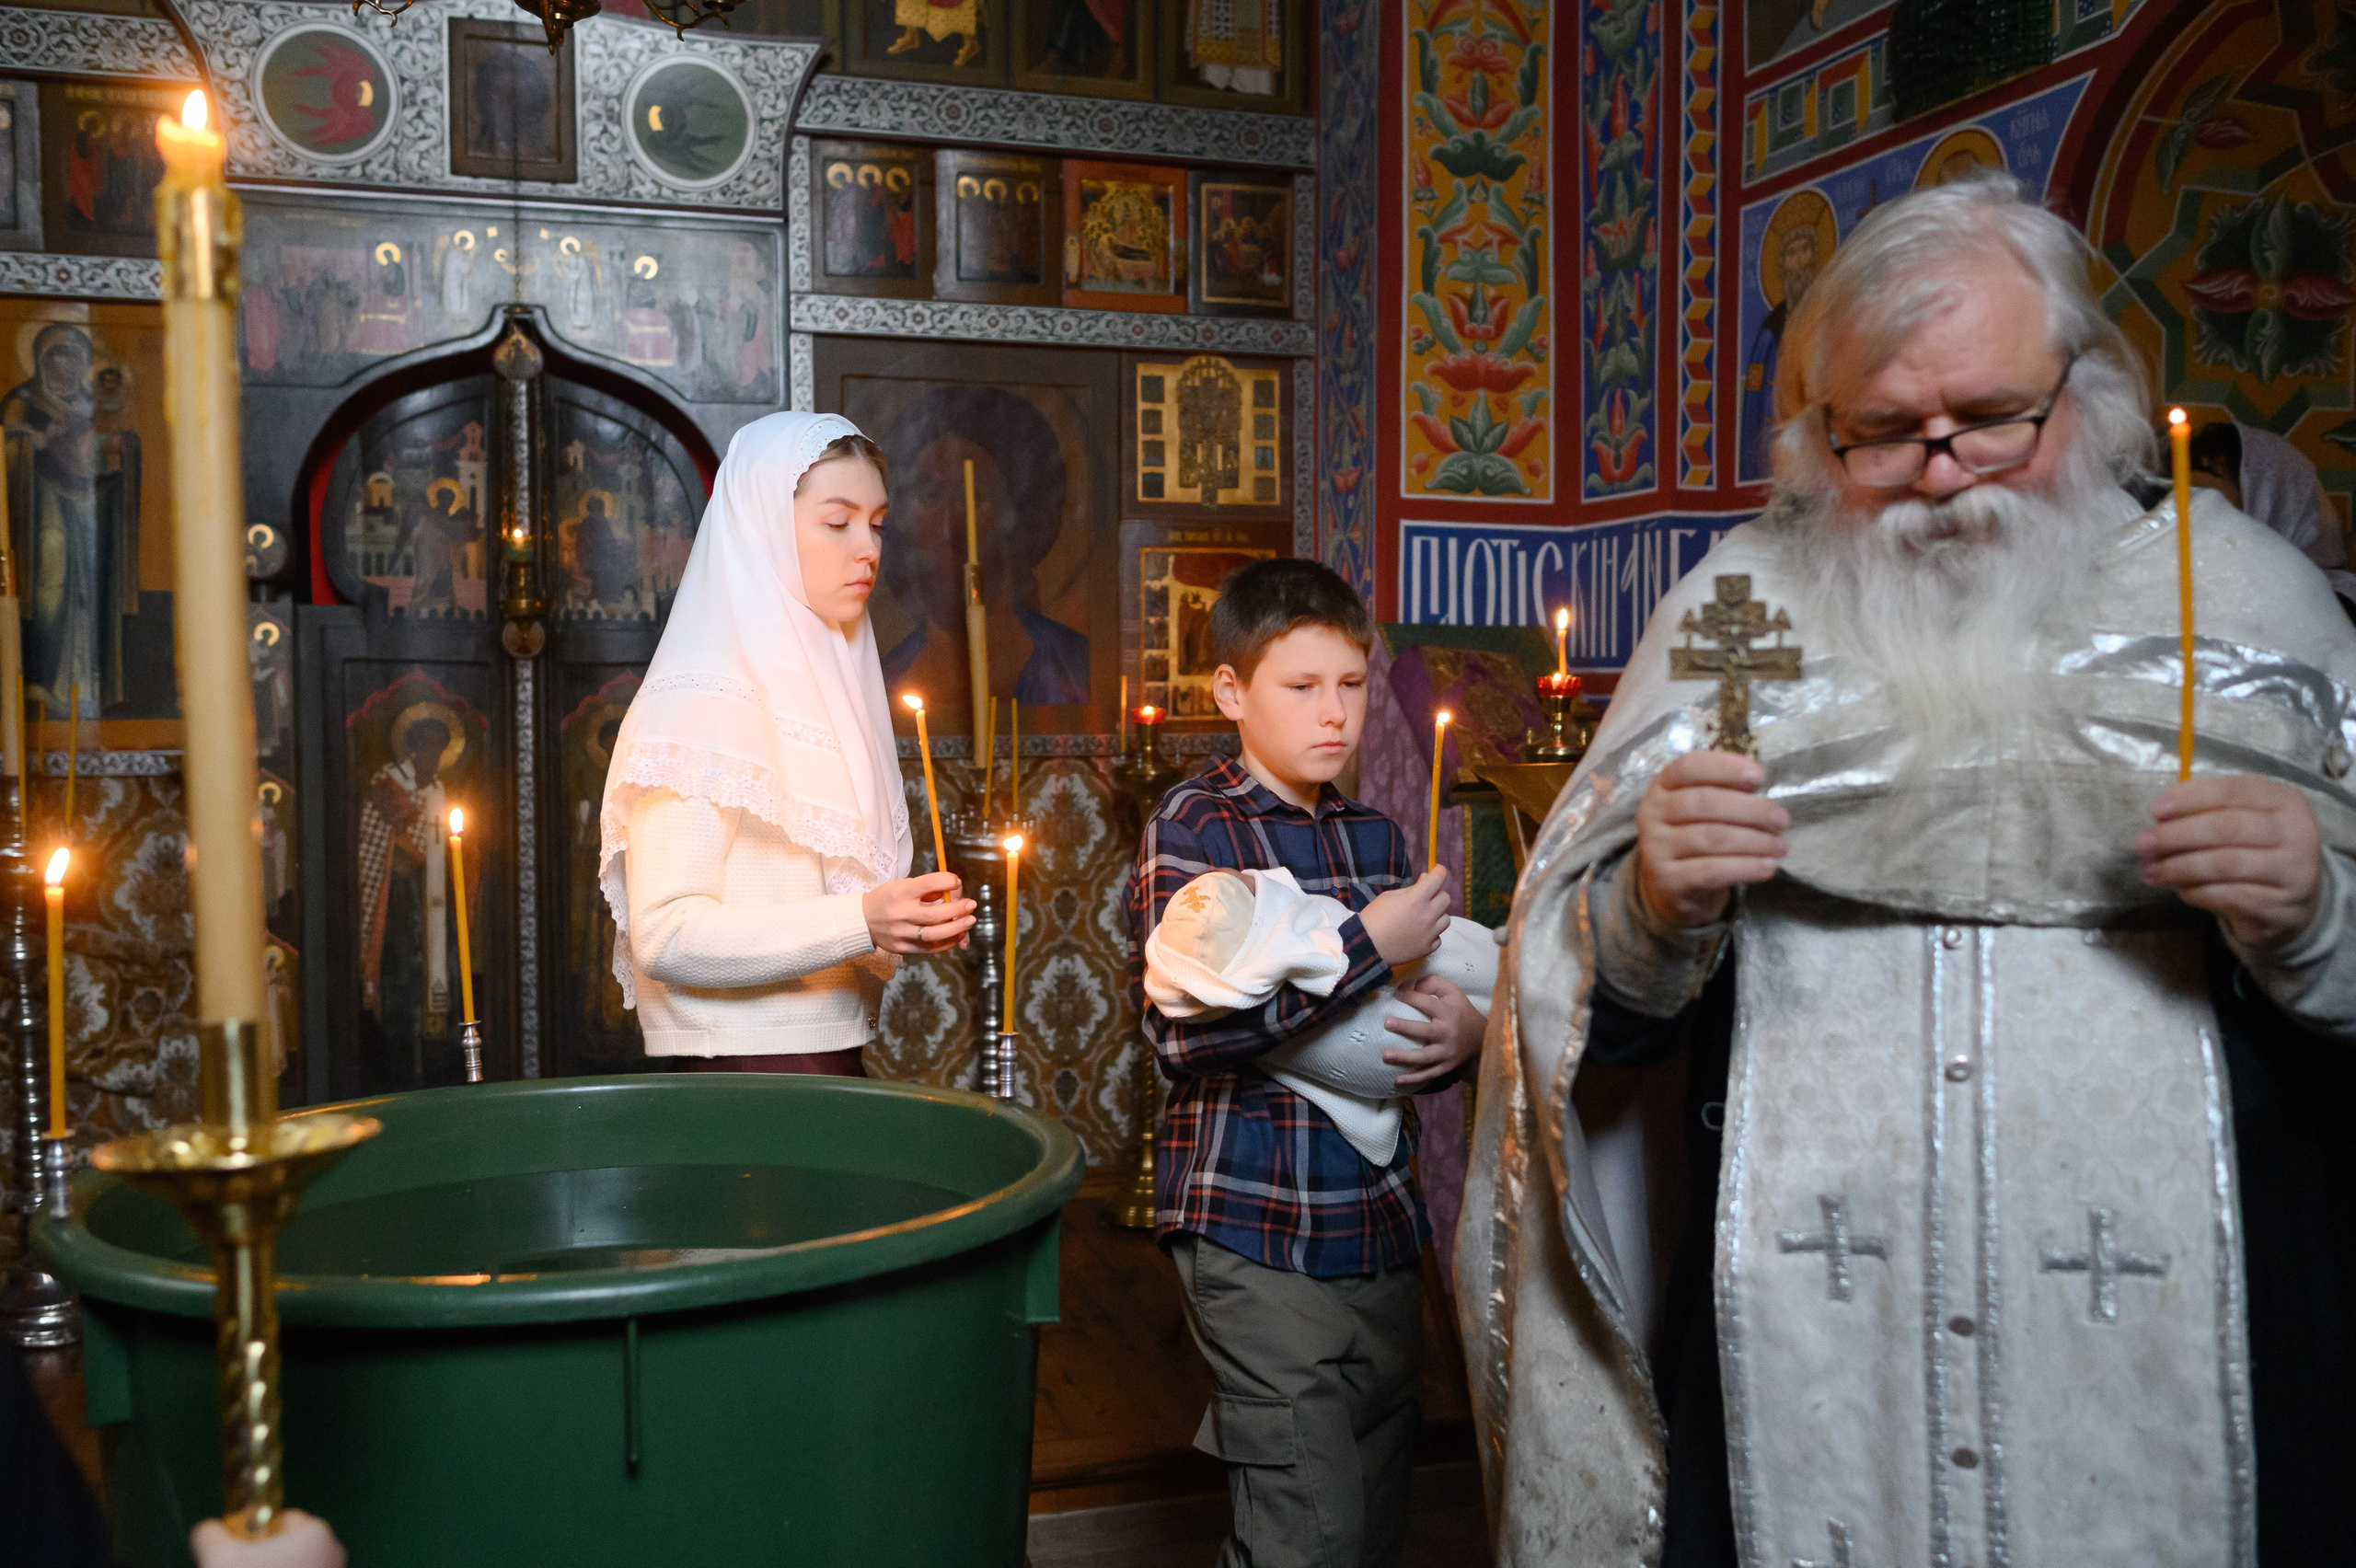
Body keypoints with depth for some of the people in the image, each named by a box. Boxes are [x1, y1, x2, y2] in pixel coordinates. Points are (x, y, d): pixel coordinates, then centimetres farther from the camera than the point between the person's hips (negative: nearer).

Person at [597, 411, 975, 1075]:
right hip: (737, 1071, -7)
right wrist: (858, 921, -25)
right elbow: (663, 934, -19)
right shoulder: (703, 697, -11)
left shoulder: (826, 682, 14)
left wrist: (907, 920, 5)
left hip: (831, 1061, 7)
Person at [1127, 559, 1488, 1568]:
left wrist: (1464, 1033, 0)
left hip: (1380, 1228, 7)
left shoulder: (1377, 838, 13)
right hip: (1256, 1232, -7)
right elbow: (1178, 1025, -21)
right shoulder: (1194, 826, -7)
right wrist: (1366, 943, -21)